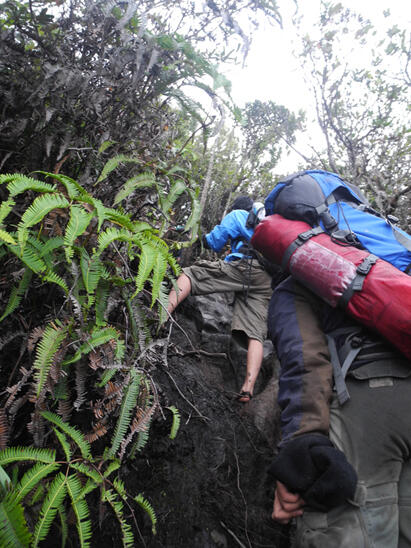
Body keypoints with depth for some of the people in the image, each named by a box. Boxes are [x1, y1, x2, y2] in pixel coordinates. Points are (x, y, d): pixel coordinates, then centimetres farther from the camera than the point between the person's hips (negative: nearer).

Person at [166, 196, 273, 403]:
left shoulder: (236, 215, 21)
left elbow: (214, 243, 19)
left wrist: (205, 237, 43)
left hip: (244, 266, -6)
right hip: (267, 281, 6)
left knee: (190, 274, -3)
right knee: (255, 334, -4)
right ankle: (248, 387, -18)